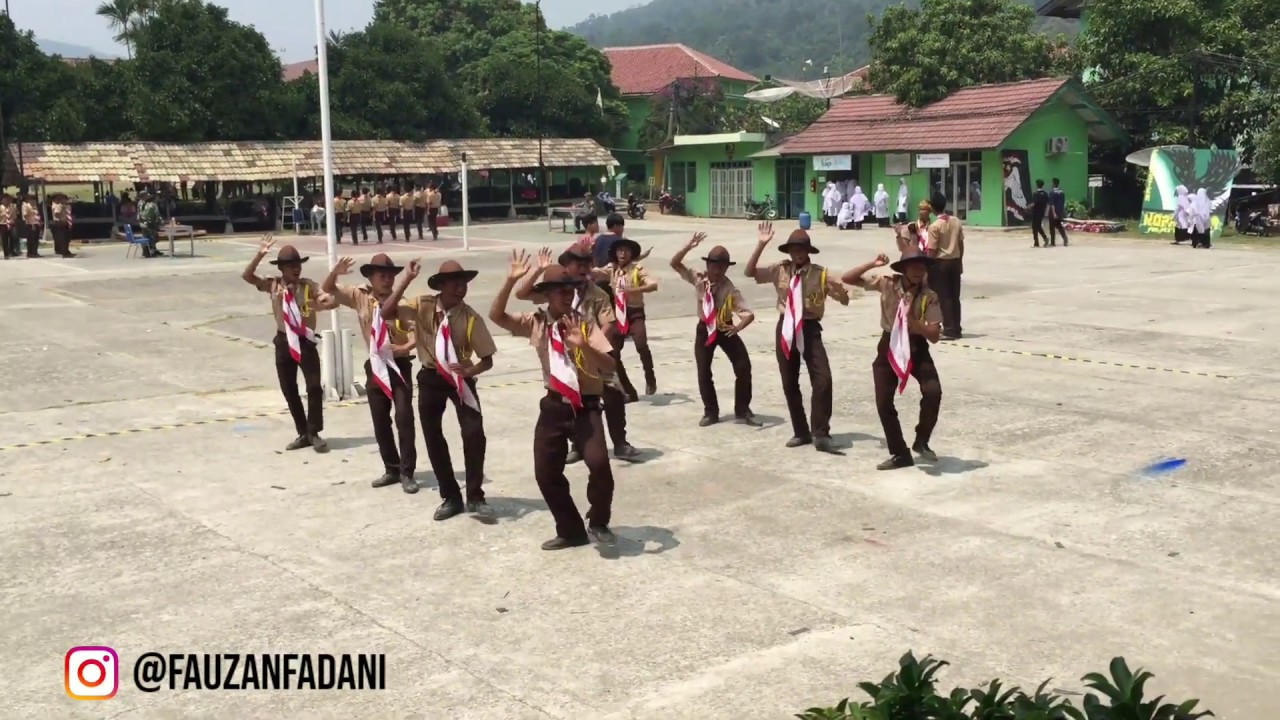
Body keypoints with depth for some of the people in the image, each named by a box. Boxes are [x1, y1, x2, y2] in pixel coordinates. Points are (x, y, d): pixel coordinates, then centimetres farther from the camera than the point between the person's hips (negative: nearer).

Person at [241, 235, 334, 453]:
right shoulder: (273, 285, 0)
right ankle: (303, 433, 21)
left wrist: (325, 303, -36)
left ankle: (314, 433, 4)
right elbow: (247, 276, -9)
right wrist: (260, 254, -20)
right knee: (289, 390, 8)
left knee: (314, 386, -9)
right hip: (283, 342, 2)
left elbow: (332, 301, -12)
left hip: (306, 341, -2)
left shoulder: (309, 286, -4)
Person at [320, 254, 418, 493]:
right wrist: (335, 273, -10)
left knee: (404, 417, -10)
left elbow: (416, 330, -14)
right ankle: (392, 469, 22)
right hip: (375, 366, 4)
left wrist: (406, 346, -33)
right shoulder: (360, 297, 2)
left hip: (399, 365, -4)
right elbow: (327, 290, 9)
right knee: (380, 421, 10)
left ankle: (407, 473, -3)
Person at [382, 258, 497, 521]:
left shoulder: (471, 318, -16)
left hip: (460, 377, -2)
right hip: (431, 377, 2)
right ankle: (450, 497, 22)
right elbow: (386, 313, -24)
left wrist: (470, 370, -31)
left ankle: (475, 497, 0)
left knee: (474, 432, -16)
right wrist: (407, 279, -28)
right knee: (432, 436, 7)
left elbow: (487, 359, -10)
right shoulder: (422, 306, -12)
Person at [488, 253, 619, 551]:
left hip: (585, 406, -3)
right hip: (554, 406, 3)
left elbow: (610, 366, -11)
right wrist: (511, 281, -17)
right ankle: (571, 531, 25)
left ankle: (598, 523, 4)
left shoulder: (585, 325, -4)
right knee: (545, 473, 4)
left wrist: (584, 345, -28)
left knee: (598, 462, -23)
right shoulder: (535, 322, 3)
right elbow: (496, 316, -6)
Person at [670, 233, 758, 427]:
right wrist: (688, 246, -31)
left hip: (725, 329, -1)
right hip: (705, 329, 1)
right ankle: (711, 412, 17)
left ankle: (742, 411, 5)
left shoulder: (730, 289, -19)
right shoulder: (698, 280, -11)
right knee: (703, 372, 1)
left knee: (743, 366, -9)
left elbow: (749, 313, -24)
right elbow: (675, 264, -16)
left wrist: (738, 327, -44)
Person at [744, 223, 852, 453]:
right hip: (786, 329, 3)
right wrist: (760, 245, -13)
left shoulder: (820, 274, -5)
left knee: (823, 379, -15)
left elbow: (845, 300, -4)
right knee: (789, 383, 9)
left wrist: (839, 289, -27)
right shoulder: (780, 270, 2)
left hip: (810, 329, -2)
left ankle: (820, 434, -6)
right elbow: (750, 272, -3)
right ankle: (801, 432, 24)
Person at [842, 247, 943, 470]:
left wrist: (912, 320, -27)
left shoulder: (929, 296, -12)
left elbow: (934, 335, -13)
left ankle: (921, 442, 1)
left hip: (917, 347, -1)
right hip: (889, 346, 1)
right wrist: (872, 265, -20)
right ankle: (900, 454, 15)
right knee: (883, 402, -2)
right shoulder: (887, 284, -9)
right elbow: (847, 279, -7)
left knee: (933, 392, -23)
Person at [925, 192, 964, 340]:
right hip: (955, 261, 6)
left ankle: (949, 330, -1)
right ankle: (956, 329, 15)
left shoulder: (934, 226, -15)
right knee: (955, 296, 11)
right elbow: (961, 244, 8)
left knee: (944, 297, 0)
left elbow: (932, 251, -15)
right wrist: (960, 262, 17)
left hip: (940, 263, -6)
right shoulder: (956, 221, 3)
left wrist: (928, 268, -7)